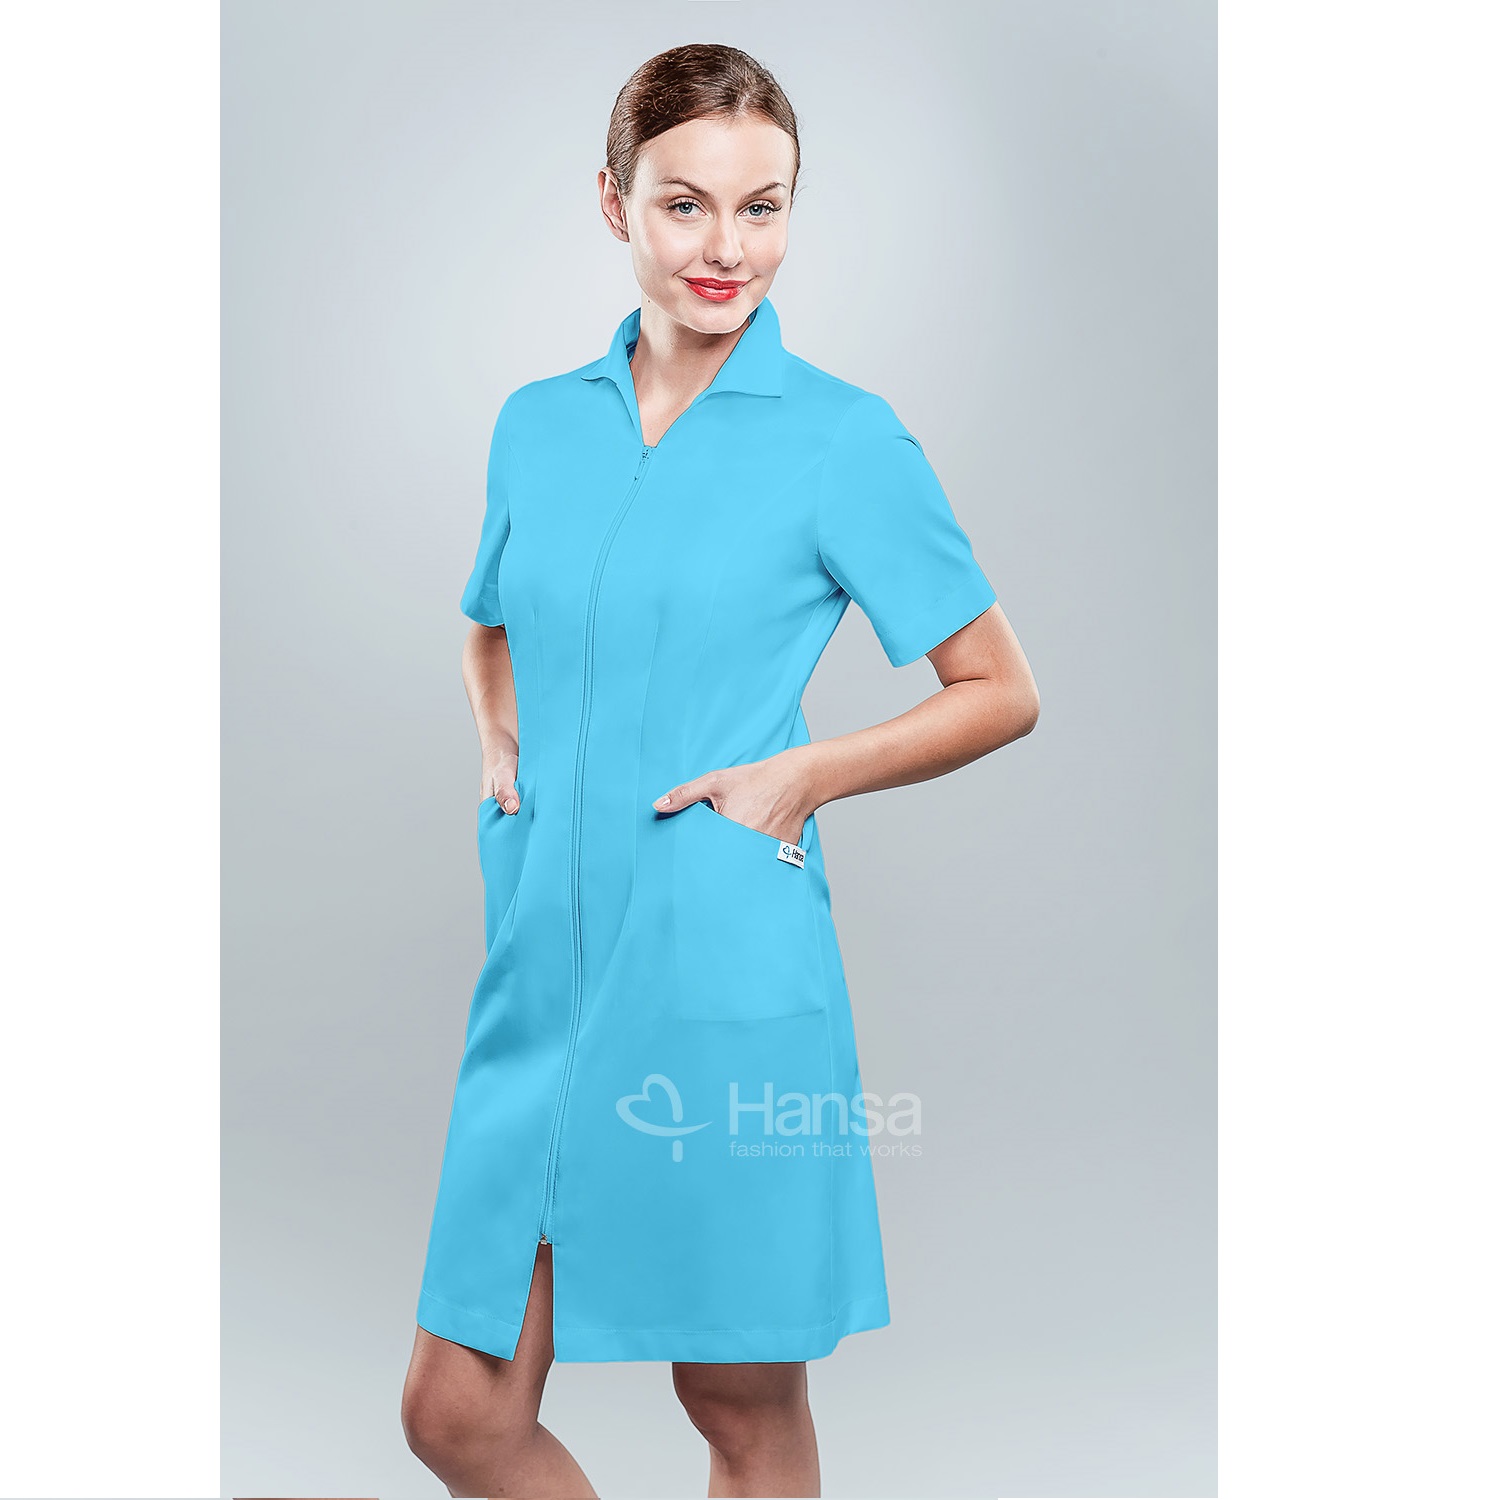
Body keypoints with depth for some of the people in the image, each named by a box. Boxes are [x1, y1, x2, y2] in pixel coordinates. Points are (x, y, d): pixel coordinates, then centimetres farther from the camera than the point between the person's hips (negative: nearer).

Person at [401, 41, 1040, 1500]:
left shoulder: (846, 438, -4)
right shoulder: (536, 423, 9)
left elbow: (1000, 693, 1)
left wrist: (804, 774, -11)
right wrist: (500, 738, 7)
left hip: (727, 970, -4)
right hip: (544, 962, 5)